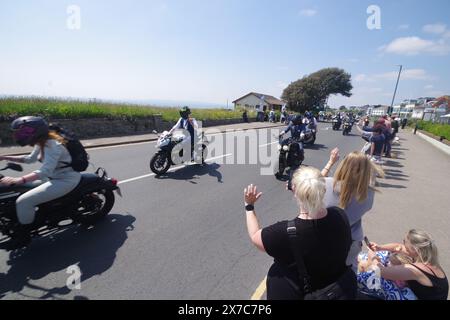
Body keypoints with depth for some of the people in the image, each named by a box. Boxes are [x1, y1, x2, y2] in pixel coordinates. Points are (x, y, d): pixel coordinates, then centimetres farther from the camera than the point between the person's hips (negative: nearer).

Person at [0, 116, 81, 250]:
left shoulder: (52, 145, -23)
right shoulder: (42, 142, 6)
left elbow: (45, 171, -35)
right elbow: (30, 159, 24)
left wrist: (18, 180, -45)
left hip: (66, 180, -10)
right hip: (54, 177, 10)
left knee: (23, 201, -17)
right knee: (22, 186, 18)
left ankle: (22, 236, 5)